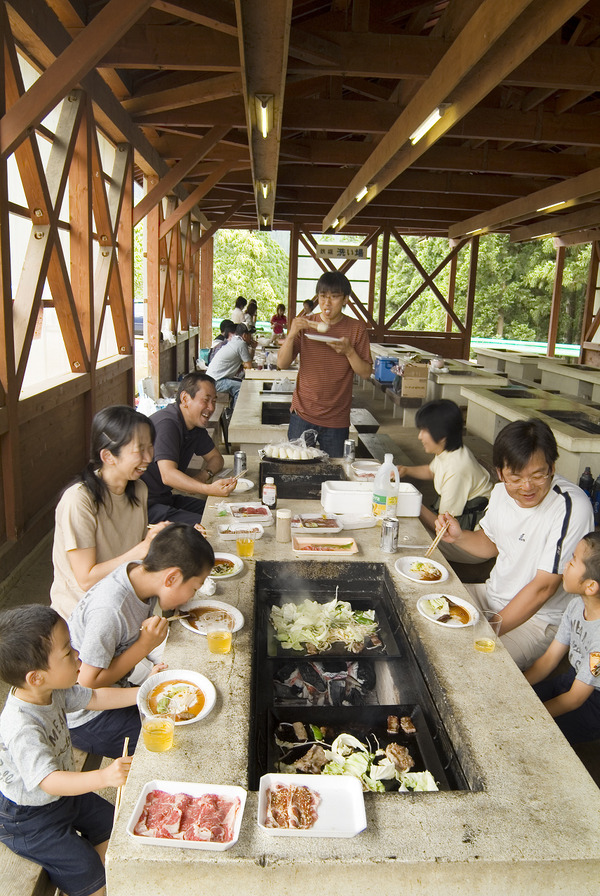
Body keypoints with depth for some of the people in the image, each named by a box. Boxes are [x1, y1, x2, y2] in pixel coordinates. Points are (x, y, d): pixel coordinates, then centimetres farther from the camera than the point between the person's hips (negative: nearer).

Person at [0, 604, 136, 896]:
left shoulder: (53, 690, -15)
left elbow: (94, 698, -1)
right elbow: (48, 781, -42)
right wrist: (102, 777, -53)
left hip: (62, 793, 8)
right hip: (28, 818, -8)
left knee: (108, 822, 18)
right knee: (83, 867, -4)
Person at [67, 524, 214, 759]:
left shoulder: (140, 573, -8)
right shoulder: (110, 610, -34)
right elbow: (88, 681, -24)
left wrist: (147, 671, -6)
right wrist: (145, 646, -24)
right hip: (85, 720, -8)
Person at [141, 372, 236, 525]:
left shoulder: (196, 424, 8)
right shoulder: (167, 424, -22)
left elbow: (216, 458, 19)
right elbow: (168, 475, -32)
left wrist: (204, 475, -6)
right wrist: (209, 489, -45)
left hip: (166, 498, 9)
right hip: (146, 507, -9)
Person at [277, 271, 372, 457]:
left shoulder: (356, 329, 0)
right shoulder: (305, 325, 3)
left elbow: (366, 373, -2)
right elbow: (282, 364, -3)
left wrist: (348, 351, -18)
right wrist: (291, 335, -18)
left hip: (337, 420, -1)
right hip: (303, 414, 1)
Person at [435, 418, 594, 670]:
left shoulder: (571, 507, -26)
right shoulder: (502, 491, -4)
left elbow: (543, 588, -25)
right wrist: (459, 536, -6)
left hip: (539, 618, -7)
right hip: (492, 594, 7)